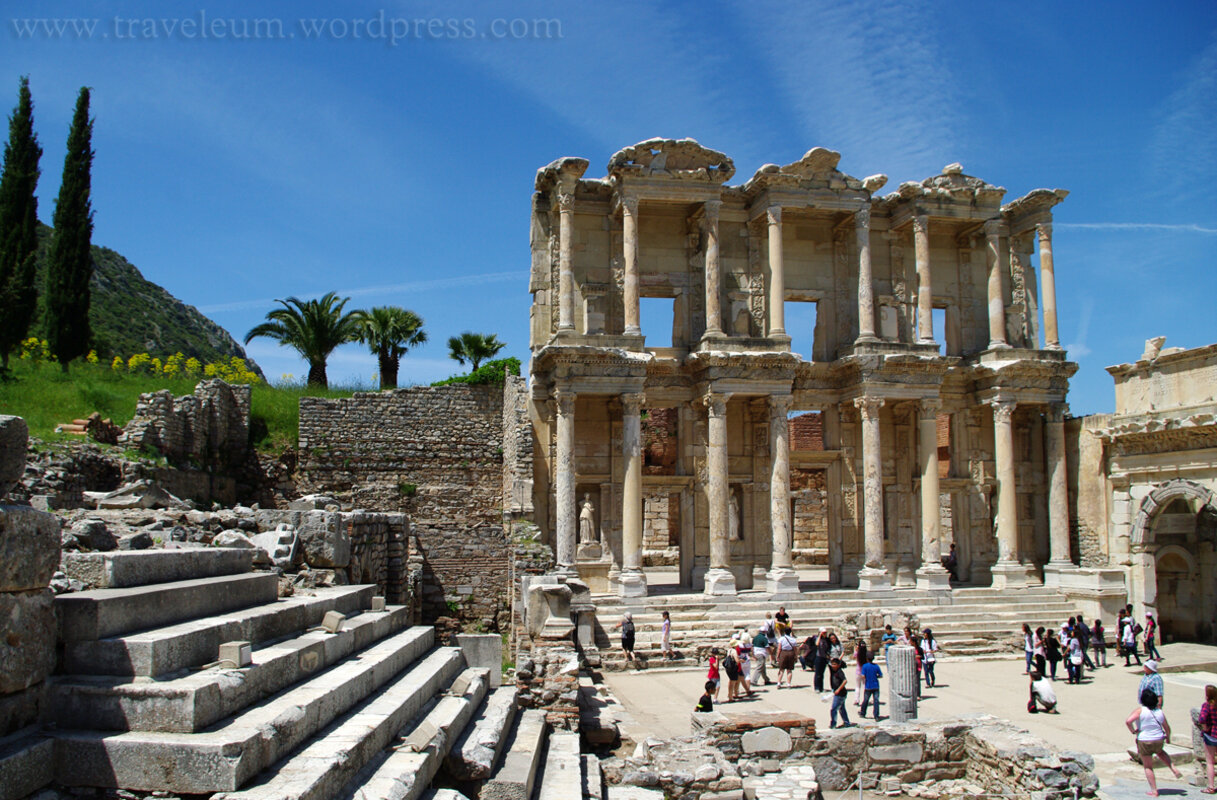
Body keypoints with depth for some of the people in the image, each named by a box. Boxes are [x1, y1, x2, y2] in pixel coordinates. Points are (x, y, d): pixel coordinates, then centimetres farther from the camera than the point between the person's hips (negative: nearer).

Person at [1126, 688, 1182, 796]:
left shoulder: (1139, 711, -14)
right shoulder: (1160, 712, -1)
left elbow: (1128, 721, -27)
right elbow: (1167, 728, 10)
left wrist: (1133, 731, -9)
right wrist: (1168, 737, 29)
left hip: (1144, 742, -4)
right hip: (1159, 741, 4)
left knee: (1148, 767, 10)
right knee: (1160, 752, 39)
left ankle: (1154, 791, 12)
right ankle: (1174, 770, 26)